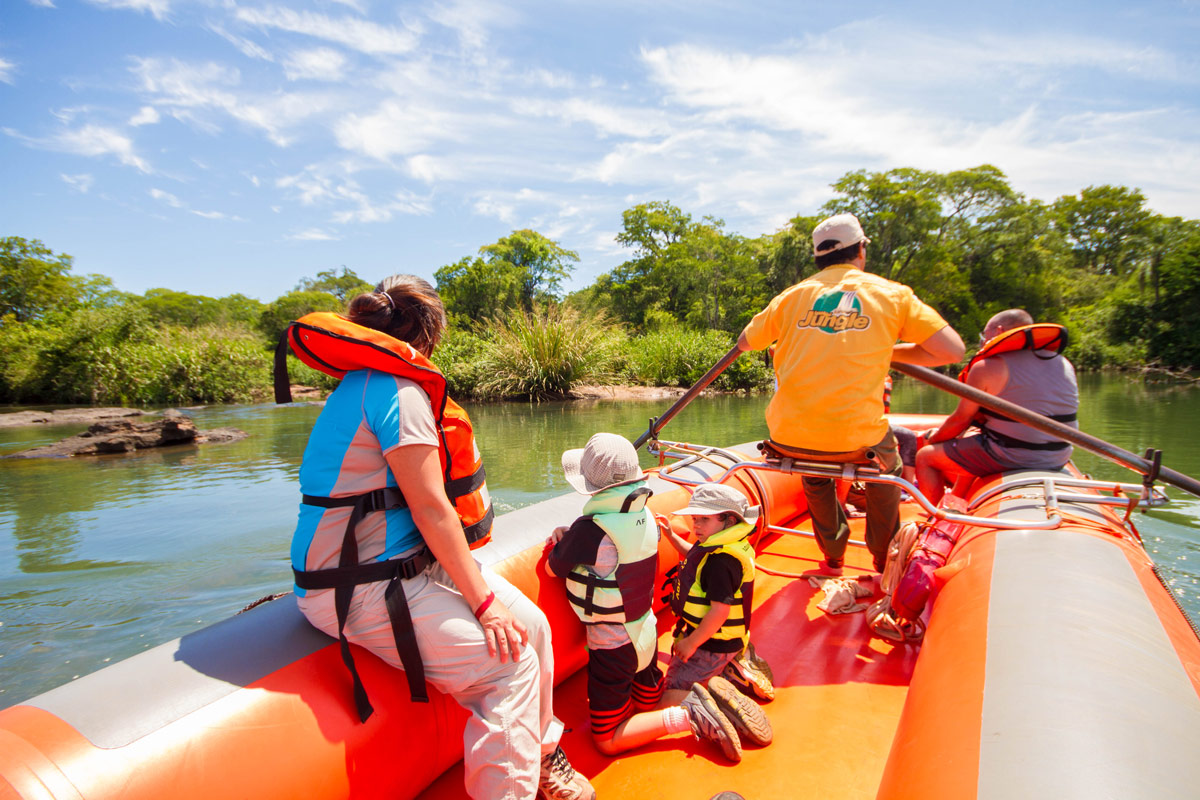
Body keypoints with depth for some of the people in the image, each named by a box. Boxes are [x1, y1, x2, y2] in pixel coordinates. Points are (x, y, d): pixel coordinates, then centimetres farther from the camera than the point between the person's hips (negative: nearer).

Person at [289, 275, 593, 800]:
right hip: (361, 590, -9)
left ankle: (539, 755, 24)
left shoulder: (362, 386, 13)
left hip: (416, 564, 9)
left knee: (531, 625, 5)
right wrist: (484, 601, -15)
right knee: (512, 661, -14)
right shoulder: (398, 390, -18)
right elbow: (430, 507, -21)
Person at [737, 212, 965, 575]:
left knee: (814, 470, 37)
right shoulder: (891, 293, 4)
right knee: (885, 464, 33)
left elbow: (745, 343, 20)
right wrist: (889, 352, 14)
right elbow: (952, 350, 0)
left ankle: (832, 558, 47)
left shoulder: (792, 296, 7)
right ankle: (886, 561, 43)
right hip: (854, 439, -1)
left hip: (789, 440, 2)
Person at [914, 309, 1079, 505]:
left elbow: (961, 419, -8)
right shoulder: (1064, 364, 8)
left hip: (1007, 459, -8)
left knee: (925, 456, 7)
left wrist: (932, 439, 11)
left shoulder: (987, 367, -13)